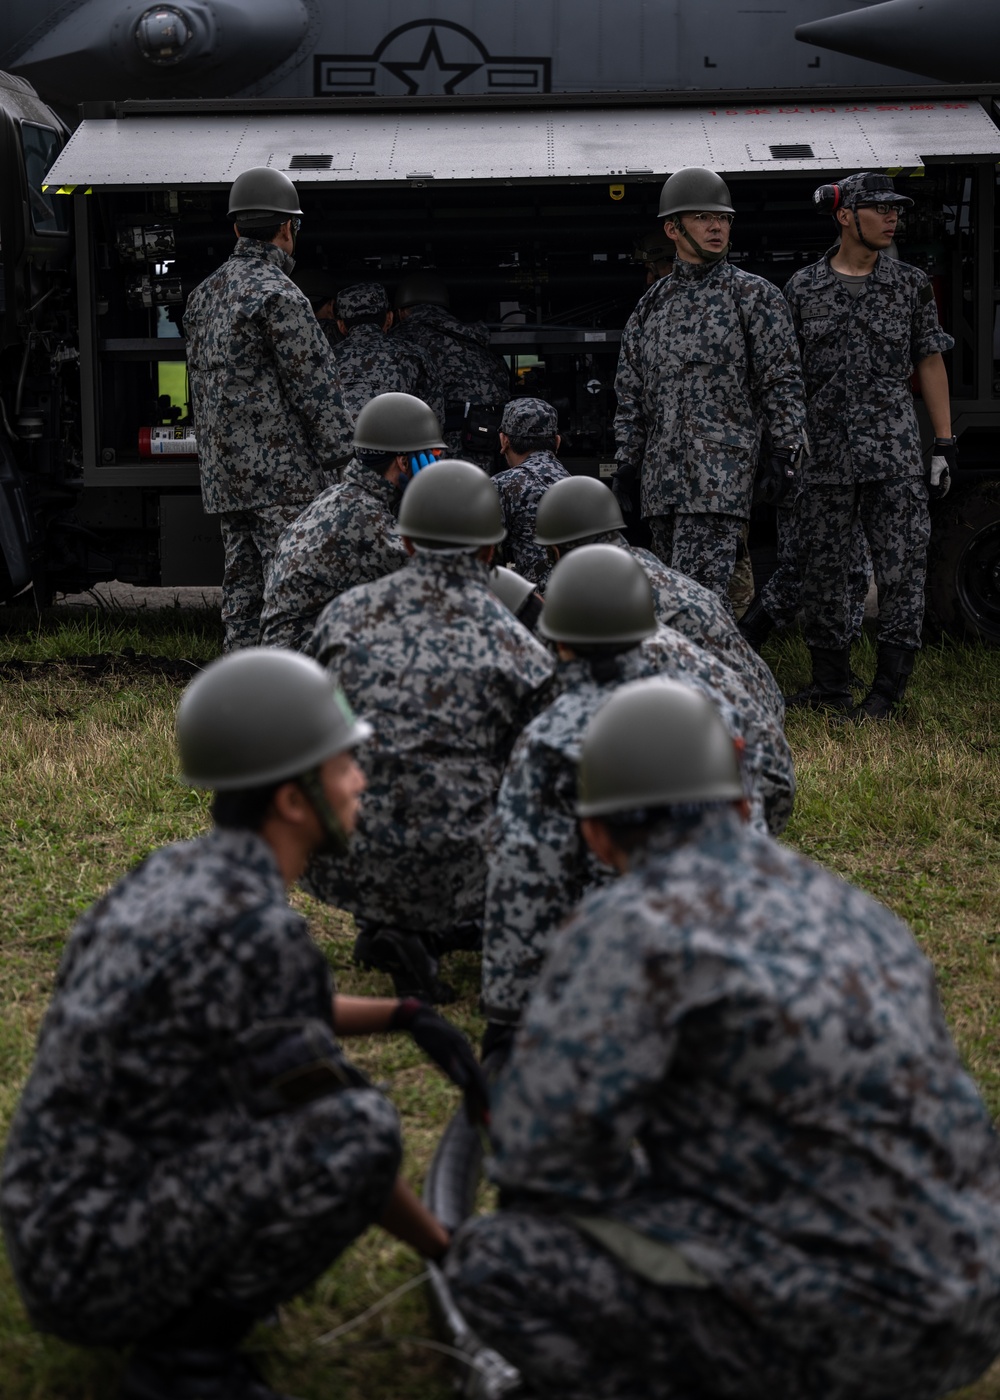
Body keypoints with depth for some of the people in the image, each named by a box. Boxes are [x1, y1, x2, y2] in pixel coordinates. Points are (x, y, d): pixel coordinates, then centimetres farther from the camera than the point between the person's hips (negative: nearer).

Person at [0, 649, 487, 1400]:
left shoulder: (176, 872, 7)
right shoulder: (257, 927, -20)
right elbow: (342, 1139, -12)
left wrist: (406, 1015, 14)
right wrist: (445, 1248, 3)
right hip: (102, 1270, -9)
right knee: (363, 1127, -22)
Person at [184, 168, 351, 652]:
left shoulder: (204, 294, 14)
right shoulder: (278, 294, -13)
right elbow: (312, 384, -14)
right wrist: (344, 459, -9)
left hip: (224, 472, 9)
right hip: (282, 470, -9)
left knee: (242, 586, 11)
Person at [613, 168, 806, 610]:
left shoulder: (754, 296, 3)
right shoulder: (652, 305, 16)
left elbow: (782, 379, 0)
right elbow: (630, 391, 19)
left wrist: (783, 452, -8)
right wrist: (627, 461, 13)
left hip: (721, 470, -6)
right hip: (662, 471, 6)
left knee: (700, 586, -16)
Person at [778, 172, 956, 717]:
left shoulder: (910, 285, 7)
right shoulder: (803, 288, 6)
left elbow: (930, 365, 9)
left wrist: (944, 445, 3)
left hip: (896, 453, 0)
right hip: (826, 456, 0)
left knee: (901, 569, -4)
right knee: (823, 571, 5)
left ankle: (887, 688, 3)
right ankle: (830, 686, 17)